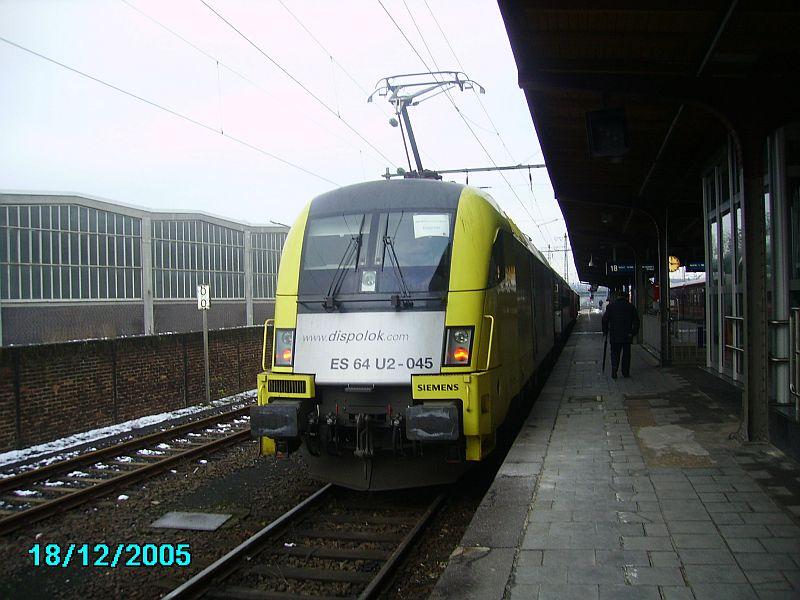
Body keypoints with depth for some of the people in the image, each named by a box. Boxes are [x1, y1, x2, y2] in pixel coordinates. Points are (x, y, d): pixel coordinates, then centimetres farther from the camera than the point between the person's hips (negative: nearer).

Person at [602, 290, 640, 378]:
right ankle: (626, 372, 10)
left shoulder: (610, 306, 3)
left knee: (615, 352, 6)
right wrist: (634, 332, 13)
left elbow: (605, 319, 2)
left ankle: (614, 370, -12)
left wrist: (605, 331, 9)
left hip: (614, 335, 0)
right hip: (627, 335, 0)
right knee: (626, 353, 9)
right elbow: (636, 321, 5)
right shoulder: (631, 306, 4)